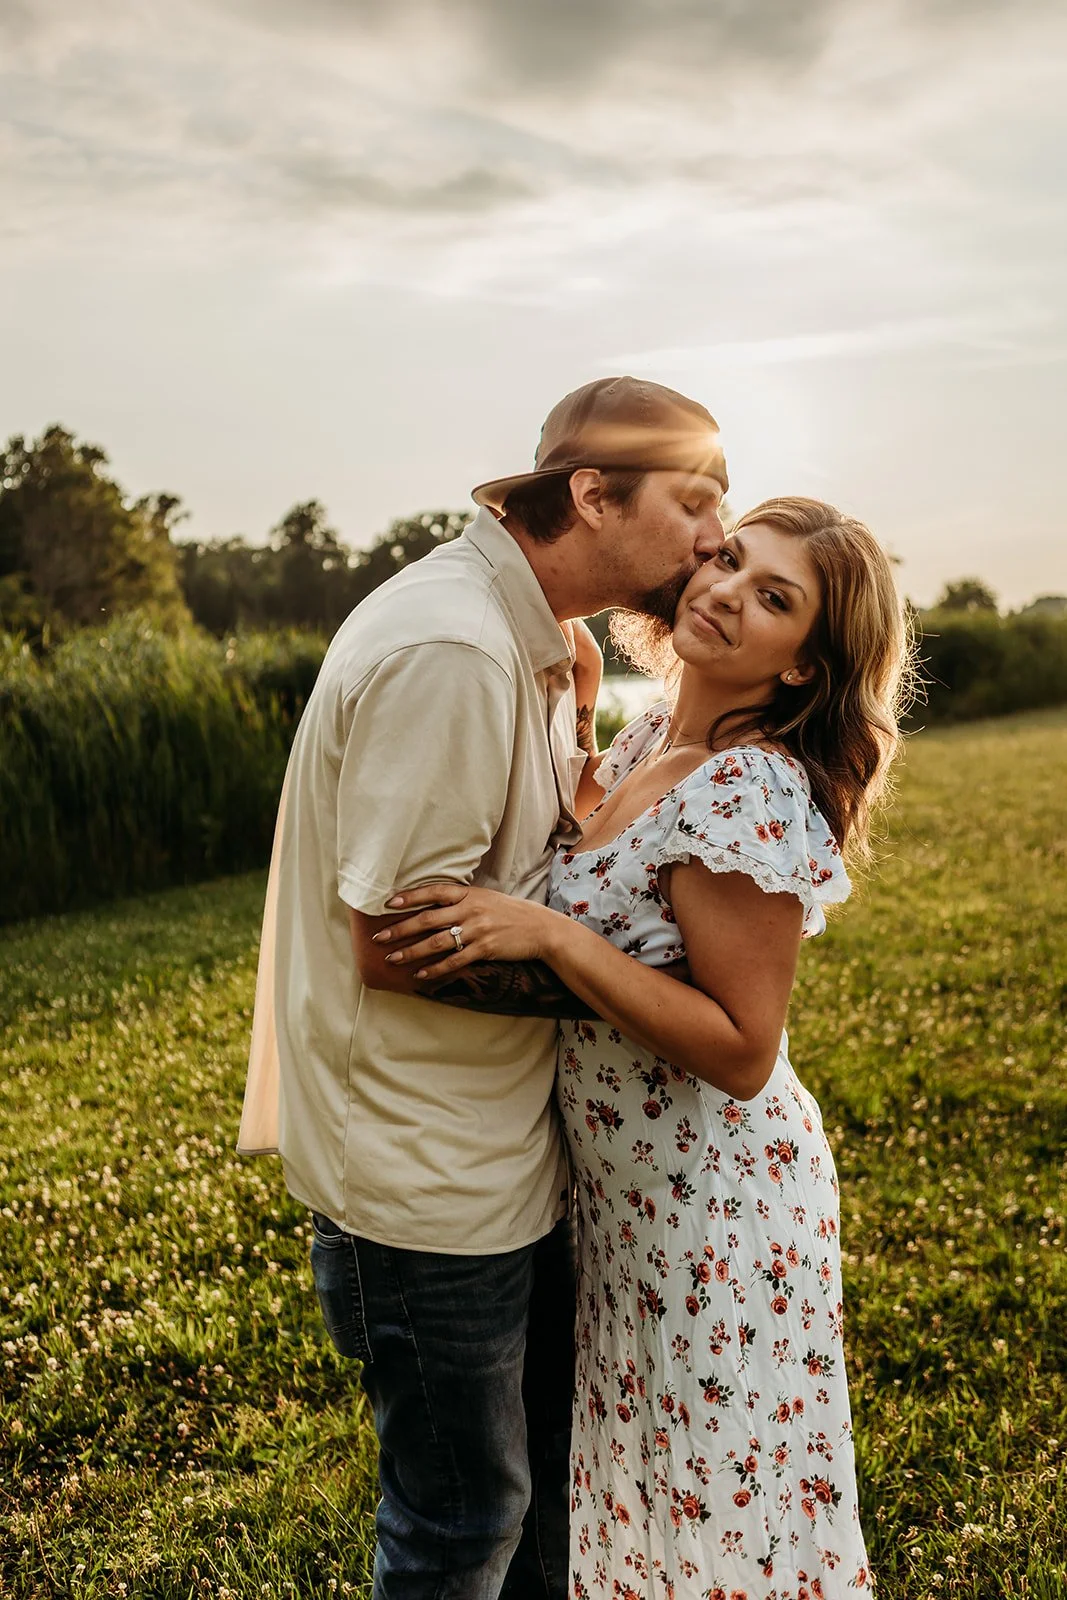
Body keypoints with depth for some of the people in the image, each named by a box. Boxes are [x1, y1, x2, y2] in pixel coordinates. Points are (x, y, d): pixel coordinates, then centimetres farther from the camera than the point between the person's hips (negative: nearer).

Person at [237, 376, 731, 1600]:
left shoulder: (528, 639, 7)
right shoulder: (447, 649, -25)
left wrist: (577, 713, -3)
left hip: (510, 1153, 9)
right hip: (426, 1182, -9)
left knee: (554, 1454, 25)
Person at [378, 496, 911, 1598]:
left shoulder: (749, 794, -26)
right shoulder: (648, 740, 1)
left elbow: (741, 1054, -25)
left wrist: (550, 936, -30)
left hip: (715, 1206, -8)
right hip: (628, 1189, 8)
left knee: (721, 1509, 14)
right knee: (649, 1470, 28)